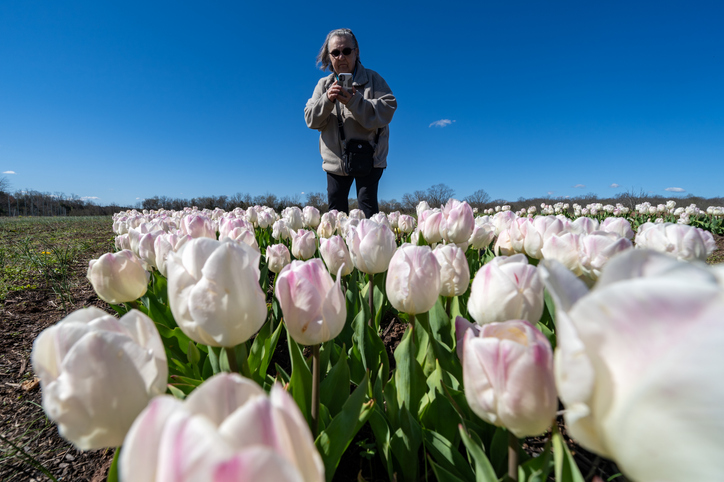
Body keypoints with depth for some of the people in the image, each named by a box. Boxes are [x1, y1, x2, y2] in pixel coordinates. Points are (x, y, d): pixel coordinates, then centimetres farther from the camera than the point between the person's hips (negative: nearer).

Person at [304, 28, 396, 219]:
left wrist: (353, 101, -24)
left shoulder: (372, 79, 0)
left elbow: (387, 109, -14)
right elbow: (311, 120, 2)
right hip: (335, 160, 4)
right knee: (335, 208, 8)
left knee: (367, 203, -10)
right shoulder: (324, 84, 9)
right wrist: (327, 100, -18)